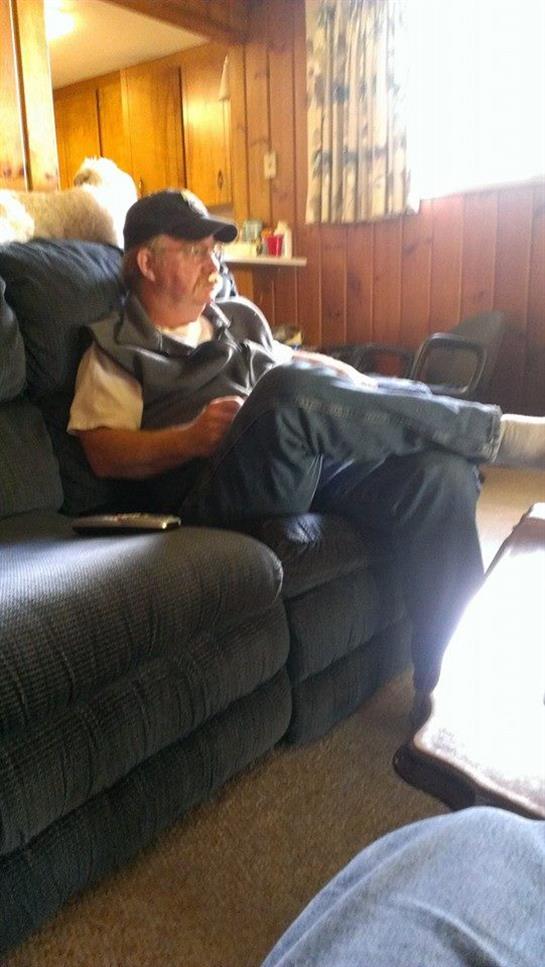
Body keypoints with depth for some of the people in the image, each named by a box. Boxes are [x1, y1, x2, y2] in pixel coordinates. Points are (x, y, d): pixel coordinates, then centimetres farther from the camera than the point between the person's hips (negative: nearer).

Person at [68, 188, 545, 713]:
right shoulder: (116, 348, 14)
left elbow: (299, 360, 38)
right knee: (292, 388, -35)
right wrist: (192, 438, -16)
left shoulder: (241, 319, 30)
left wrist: (364, 391, 16)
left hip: (315, 464, 6)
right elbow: (104, 453, 2)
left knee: (442, 469, -21)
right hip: (212, 491, -5)